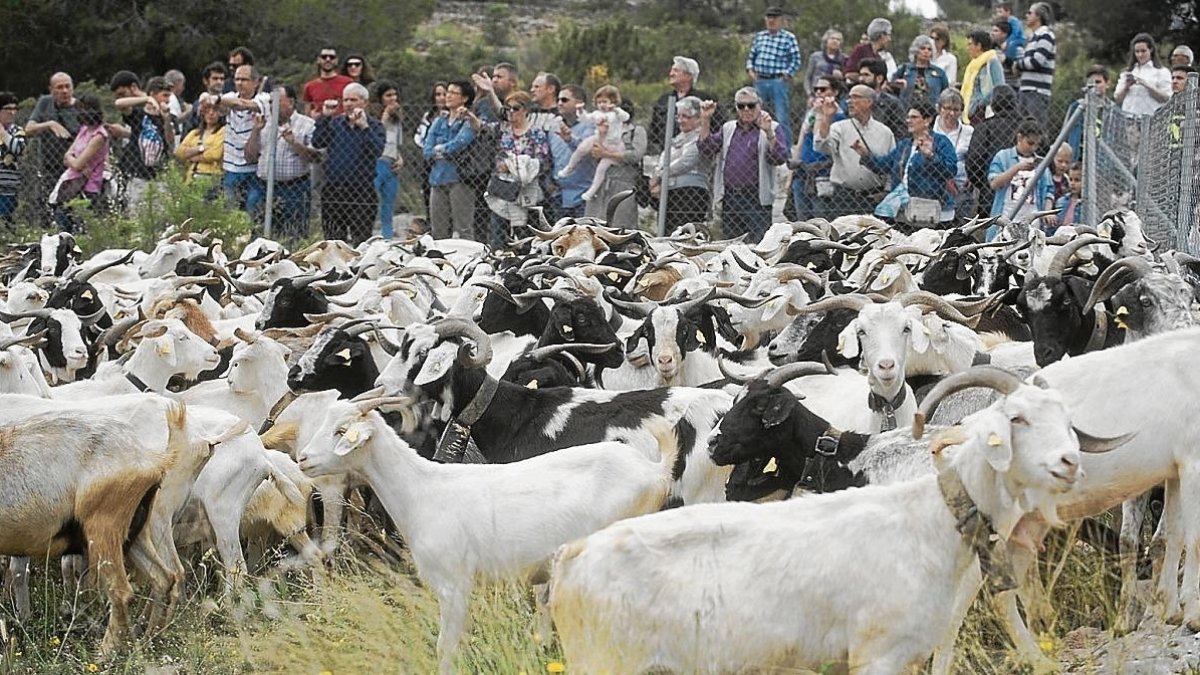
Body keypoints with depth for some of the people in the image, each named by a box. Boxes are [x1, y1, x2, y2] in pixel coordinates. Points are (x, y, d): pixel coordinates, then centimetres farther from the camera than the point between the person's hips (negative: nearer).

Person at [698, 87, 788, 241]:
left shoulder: (771, 129, 3)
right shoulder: (728, 128, 17)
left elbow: (780, 158, -10)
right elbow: (706, 149, 9)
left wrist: (769, 133, -24)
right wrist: (705, 121, -2)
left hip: (757, 200, -5)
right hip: (729, 199, 5)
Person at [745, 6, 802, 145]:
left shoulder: (789, 38, -1)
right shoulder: (759, 36, 14)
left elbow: (796, 61, -4)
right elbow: (751, 56, 20)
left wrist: (785, 75, -11)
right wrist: (750, 70, 3)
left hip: (778, 82, -5)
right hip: (759, 81, 5)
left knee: (782, 119, -4)